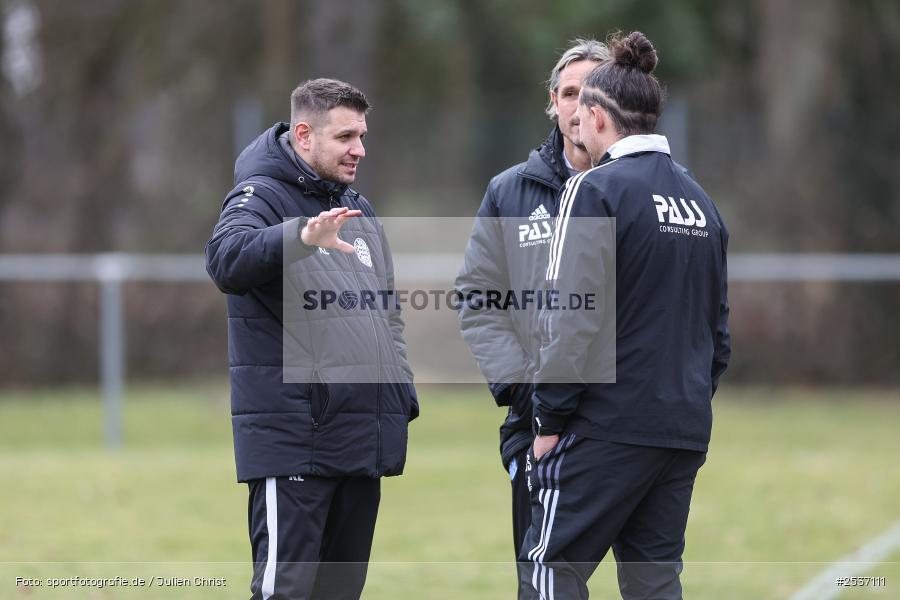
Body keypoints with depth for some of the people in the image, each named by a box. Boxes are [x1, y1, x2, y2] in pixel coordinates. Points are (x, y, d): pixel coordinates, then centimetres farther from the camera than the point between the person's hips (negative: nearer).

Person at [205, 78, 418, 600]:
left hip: (363, 439, 8)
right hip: (291, 439, -8)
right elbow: (227, 261, -29)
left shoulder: (359, 211, 19)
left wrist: (403, 397, 13)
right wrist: (300, 237, -46)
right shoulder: (261, 197, -6)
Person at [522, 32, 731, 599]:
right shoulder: (698, 198, 14)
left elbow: (576, 319, -15)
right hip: (684, 429, 7)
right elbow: (718, 322, 17)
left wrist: (551, 419, -9)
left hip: (609, 424, -7)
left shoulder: (598, 190, -9)